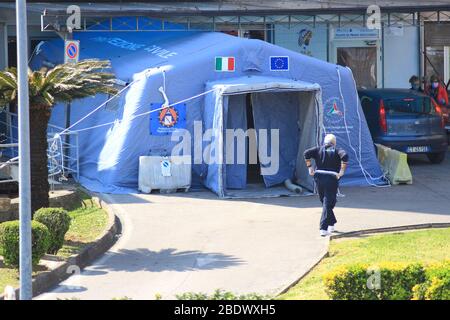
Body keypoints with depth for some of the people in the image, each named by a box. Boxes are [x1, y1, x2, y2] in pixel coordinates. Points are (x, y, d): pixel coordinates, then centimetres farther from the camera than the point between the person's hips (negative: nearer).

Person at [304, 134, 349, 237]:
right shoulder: (337, 151, 5)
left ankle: (331, 223, 30)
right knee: (328, 204, -3)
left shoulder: (319, 150, 12)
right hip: (332, 179, -3)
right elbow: (345, 156, -16)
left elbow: (306, 153, -3)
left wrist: (309, 167, 0)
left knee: (325, 202, 21)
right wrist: (342, 171, -13)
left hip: (319, 178, 3)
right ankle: (323, 228, -13)